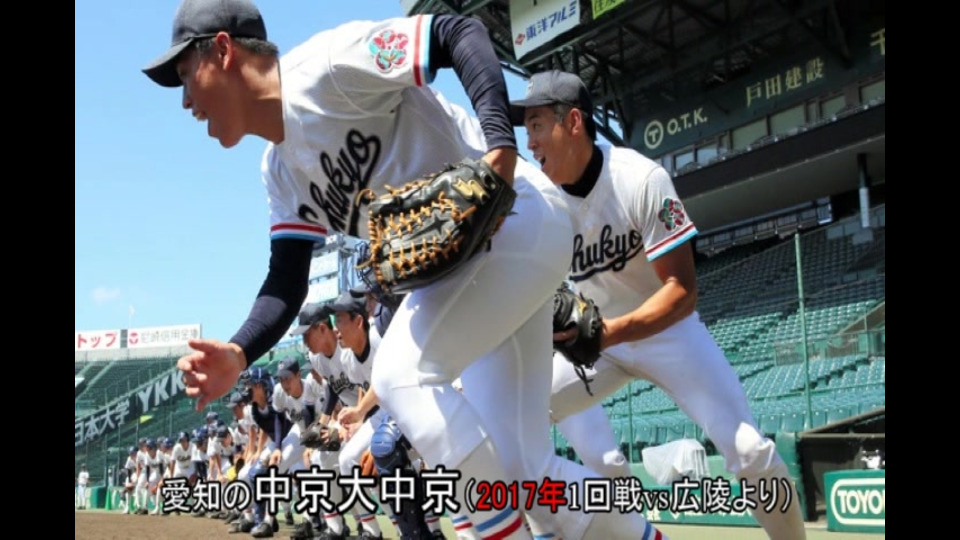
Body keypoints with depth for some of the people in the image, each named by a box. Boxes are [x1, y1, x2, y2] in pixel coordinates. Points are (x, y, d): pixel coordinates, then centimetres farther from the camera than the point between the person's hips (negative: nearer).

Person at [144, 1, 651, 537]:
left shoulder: (323, 67, -15)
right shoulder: (281, 170, 11)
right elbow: (287, 283, 4)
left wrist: (500, 146, -33)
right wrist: (238, 353, -14)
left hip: (519, 218, -9)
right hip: (473, 253, 9)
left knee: (402, 379, -19)